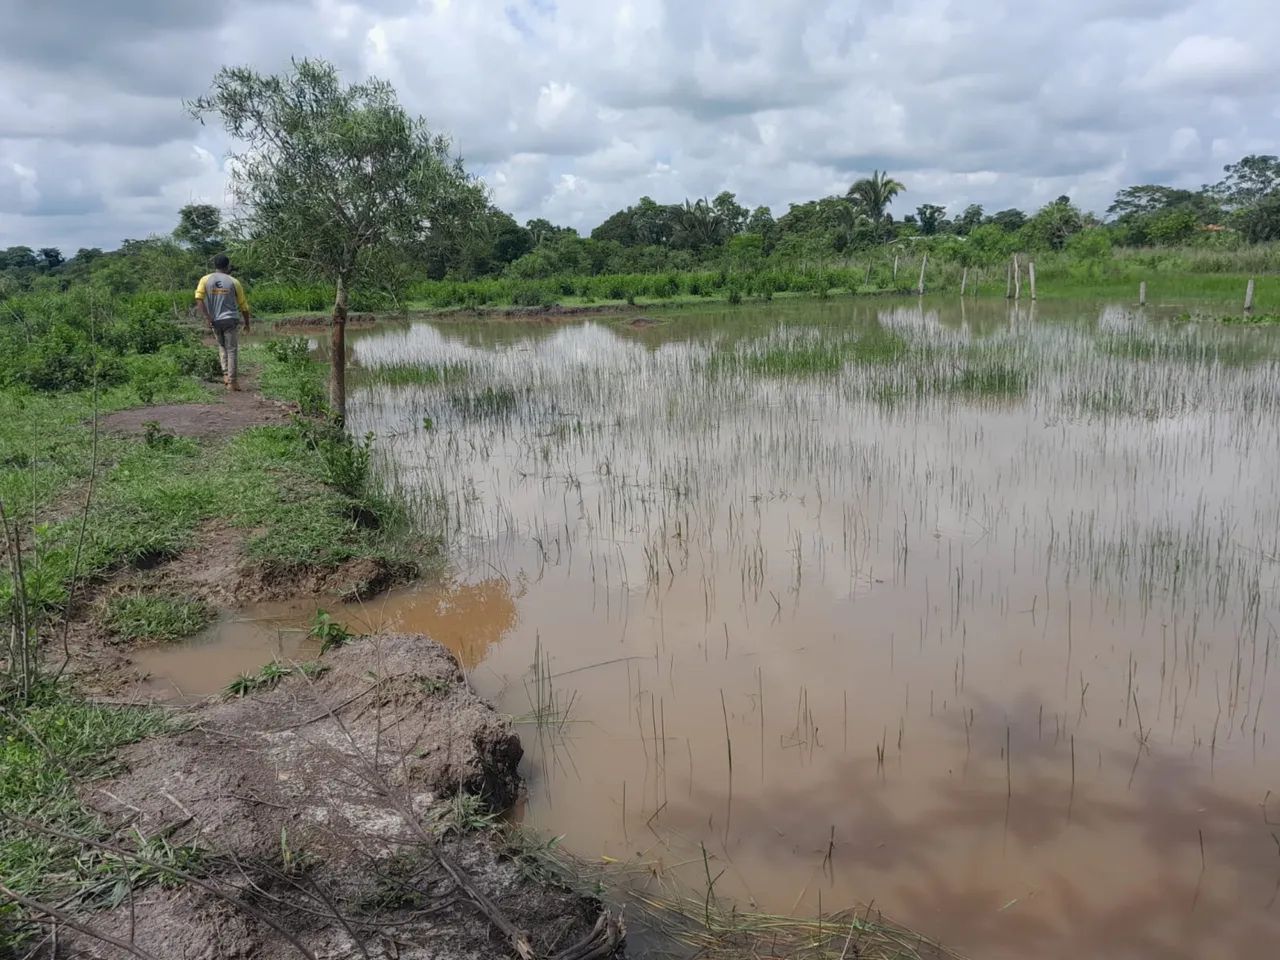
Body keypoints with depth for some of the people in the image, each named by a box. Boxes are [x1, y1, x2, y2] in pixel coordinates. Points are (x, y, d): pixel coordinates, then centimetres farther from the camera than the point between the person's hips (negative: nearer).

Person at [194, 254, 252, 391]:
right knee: (232, 350, 2)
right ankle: (232, 381, -3)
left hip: (215, 321, 2)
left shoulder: (205, 280, 3)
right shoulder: (233, 282, 1)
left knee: (222, 347, 22)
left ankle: (226, 374, 13)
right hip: (231, 320, -2)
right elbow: (243, 305, 4)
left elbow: (198, 299, -10)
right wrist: (247, 323, 15)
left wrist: (208, 318, -8)